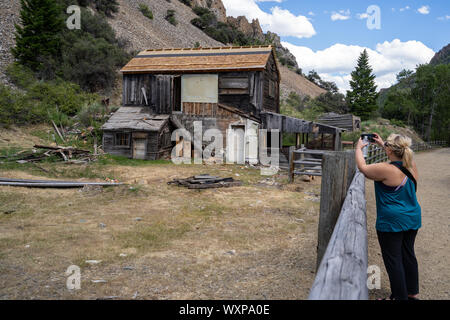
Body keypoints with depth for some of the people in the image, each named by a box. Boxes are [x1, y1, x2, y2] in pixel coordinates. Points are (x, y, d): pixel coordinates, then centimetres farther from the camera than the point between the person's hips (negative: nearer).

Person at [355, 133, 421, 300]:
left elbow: (363, 167, -8)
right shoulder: (412, 166, -2)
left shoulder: (386, 170, -23)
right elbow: (398, 157, 21)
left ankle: (400, 296, 13)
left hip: (391, 223, -8)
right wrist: (382, 144, 27)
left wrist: (359, 148, 8)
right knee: (408, 255, 19)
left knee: (393, 259, 4)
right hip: (413, 219, 8)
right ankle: (413, 293, 33)